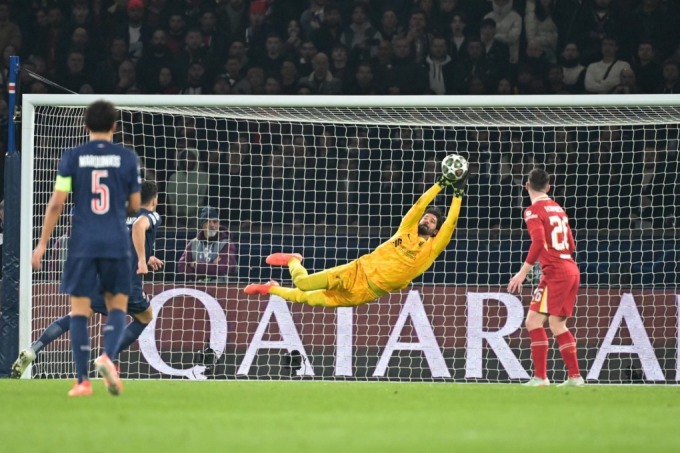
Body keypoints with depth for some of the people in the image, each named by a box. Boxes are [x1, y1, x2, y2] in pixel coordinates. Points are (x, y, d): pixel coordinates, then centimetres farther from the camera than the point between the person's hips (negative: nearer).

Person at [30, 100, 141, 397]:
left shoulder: (72, 158, 0)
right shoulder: (127, 158, 1)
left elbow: (56, 203, -3)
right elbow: (135, 206, 5)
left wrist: (42, 244, 4)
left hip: (82, 244, 0)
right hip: (116, 244, 0)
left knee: (79, 309, 4)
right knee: (117, 305, 11)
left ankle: (82, 380, 0)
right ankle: (108, 356, -16)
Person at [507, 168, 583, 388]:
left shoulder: (533, 211, -6)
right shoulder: (558, 209, 17)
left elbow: (539, 241, -21)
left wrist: (523, 272, -20)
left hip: (555, 271, -8)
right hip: (572, 270, 8)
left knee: (534, 320, -8)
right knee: (558, 324, 16)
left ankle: (540, 377, -16)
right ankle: (575, 376, 14)